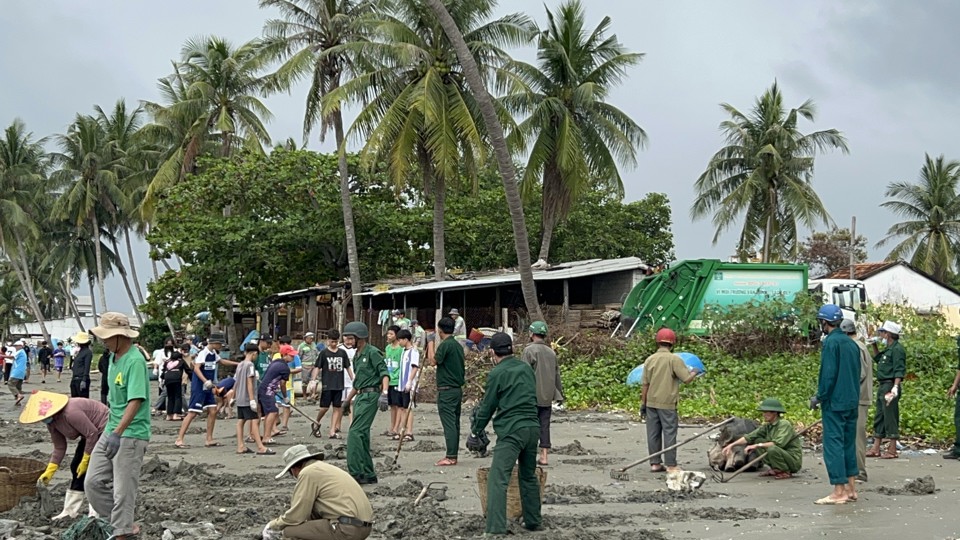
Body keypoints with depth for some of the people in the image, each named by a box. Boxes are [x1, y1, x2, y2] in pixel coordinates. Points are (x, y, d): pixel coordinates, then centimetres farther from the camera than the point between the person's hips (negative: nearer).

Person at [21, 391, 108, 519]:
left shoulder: (70, 413, -33)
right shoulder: (51, 422, -3)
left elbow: (92, 433, -29)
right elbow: (59, 448, 4)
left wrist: (85, 460, -21)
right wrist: (49, 472, -2)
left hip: (103, 428, -10)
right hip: (91, 433, 10)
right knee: (76, 467, 9)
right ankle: (69, 511, 17)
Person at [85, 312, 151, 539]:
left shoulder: (135, 361, -19)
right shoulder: (114, 356, 9)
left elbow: (136, 401, -27)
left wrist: (117, 433, -33)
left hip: (131, 434, -9)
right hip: (112, 430, 9)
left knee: (123, 490, -4)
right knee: (93, 482, 10)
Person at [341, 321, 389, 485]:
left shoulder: (372, 352, -8)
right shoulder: (357, 356, 20)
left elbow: (384, 374, -17)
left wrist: (384, 393, -30)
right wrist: (348, 399, 35)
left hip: (370, 395, -10)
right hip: (361, 396, 10)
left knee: (355, 433, -16)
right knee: (362, 436, 9)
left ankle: (355, 472, -18)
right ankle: (368, 474, 15)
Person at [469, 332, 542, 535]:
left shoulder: (497, 373, -4)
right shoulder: (527, 369, 13)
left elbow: (487, 406, 1)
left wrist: (475, 431, 15)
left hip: (510, 430, -7)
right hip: (533, 427, 7)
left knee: (498, 480, -11)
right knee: (528, 476, 22)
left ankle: (496, 529, -20)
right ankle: (532, 521, 31)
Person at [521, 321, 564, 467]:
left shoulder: (529, 350, -8)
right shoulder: (551, 352, 12)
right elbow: (557, 374, 15)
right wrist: (559, 394, 20)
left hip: (532, 396, -6)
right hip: (547, 397, 6)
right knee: (544, 426, 8)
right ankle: (544, 456, 8)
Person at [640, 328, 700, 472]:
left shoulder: (649, 360, 2)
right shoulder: (674, 359, -10)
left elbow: (644, 385, 3)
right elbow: (687, 379, -13)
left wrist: (643, 404, 9)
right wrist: (695, 372, 9)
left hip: (651, 402, 4)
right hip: (667, 404, -4)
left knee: (653, 434, 8)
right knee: (669, 433, 1)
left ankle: (655, 463, 12)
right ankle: (671, 465, 2)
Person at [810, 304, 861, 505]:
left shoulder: (830, 342, -13)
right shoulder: (852, 343, 12)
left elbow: (828, 374, -17)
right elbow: (856, 374, 16)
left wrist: (819, 397, -8)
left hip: (835, 403, -8)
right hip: (852, 402, 9)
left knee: (833, 445, -5)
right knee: (849, 443, 14)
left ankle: (839, 492, -7)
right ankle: (851, 489, 18)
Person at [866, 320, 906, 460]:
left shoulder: (897, 349, -13)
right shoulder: (888, 349, 17)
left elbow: (899, 371, -21)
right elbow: (878, 359, 36)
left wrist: (895, 388, -28)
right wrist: (874, 346, 25)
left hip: (890, 386, -11)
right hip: (882, 386, 11)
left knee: (890, 418, -7)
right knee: (879, 417, 13)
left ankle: (892, 450, -3)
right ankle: (876, 448, 18)